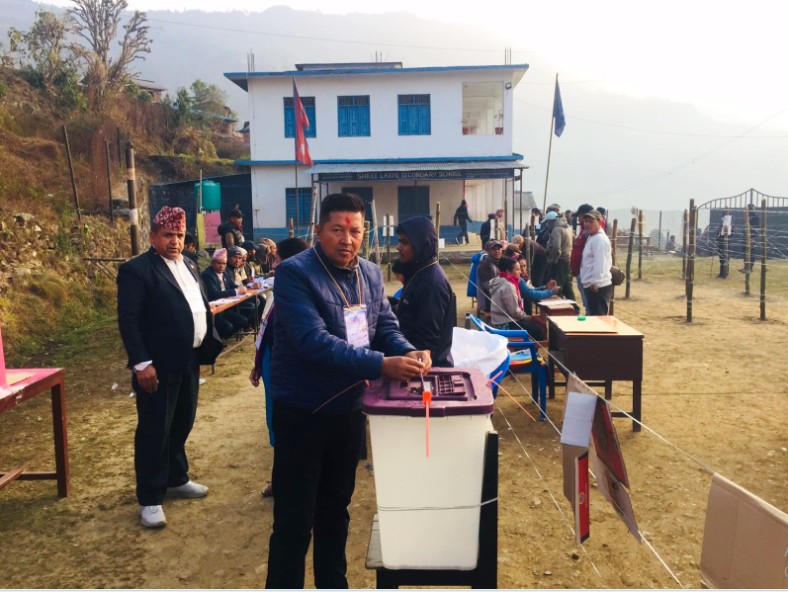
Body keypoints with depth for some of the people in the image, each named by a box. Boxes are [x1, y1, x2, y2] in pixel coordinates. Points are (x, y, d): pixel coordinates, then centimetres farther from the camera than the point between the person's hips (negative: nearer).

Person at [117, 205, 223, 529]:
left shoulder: (188, 265, 13)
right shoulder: (136, 269, -12)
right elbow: (128, 320, -17)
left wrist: (210, 343, 11)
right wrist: (141, 363, -22)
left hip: (188, 361, 8)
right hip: (158, 366, -8)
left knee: (181, 425, 19)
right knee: (154, 431, 2)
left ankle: (176, 479, 36)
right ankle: (150, 499, 14)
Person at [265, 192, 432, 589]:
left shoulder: (370, 274, 3)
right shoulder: (294, 273, -19)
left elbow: (386, 326, 3)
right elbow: (313, 341, -30)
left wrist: (410, 353, -20)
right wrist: (380, 365, -36)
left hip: (348, 409, 7)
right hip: (302, 413, -6)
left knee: (336, 508, 23)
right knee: (294, 520, 4)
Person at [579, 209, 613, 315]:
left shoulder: (600, 239, -14)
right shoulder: (592, 237, 18)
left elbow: (600, 264, -21)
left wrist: (595, 283, -22)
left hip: (598, 286, -10)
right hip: (592, 285, 10)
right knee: (593, 316, 14)